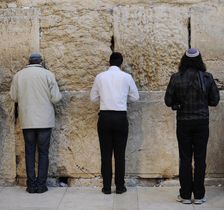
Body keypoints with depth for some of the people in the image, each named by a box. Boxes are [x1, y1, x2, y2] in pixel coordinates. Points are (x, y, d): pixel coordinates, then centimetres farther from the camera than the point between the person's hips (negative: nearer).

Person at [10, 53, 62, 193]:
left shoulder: (18, 75, 2)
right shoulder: (48, 74, -5)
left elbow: (14, 97, 8)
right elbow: (56, 98, -7)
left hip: (27, 121, 2)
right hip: (44, 120, -2)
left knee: (30, 152, 8)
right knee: (43, 152, 5)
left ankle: (31, 185, 10)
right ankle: (41, 185, 6)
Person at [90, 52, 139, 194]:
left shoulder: (100, 77, 3)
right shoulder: (126, 77, -1)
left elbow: (93, 98, 9)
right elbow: (135, 97, 8)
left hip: (105, 117, 1)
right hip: (121, 117, -1)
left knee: (106, 153, 7)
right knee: (120, 153, 7)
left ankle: (107, 187, 11)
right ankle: (120, 186, 12)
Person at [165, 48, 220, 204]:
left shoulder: (176, 78, -7)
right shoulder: (207, 77, -6)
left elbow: (168, 101, -3)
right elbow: (215, 100, 0)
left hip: (183, 122, 0)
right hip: (202, 122, 0)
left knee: (185, 159, 8)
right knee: (200, 159, 8)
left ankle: (185, 195, 14)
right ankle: (199, 195, 15)